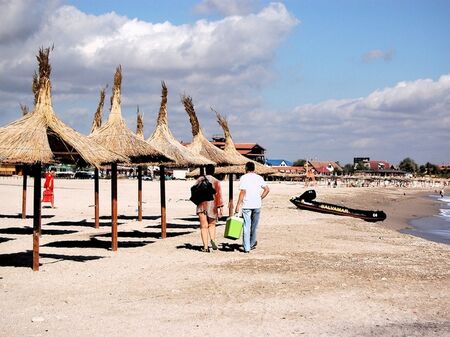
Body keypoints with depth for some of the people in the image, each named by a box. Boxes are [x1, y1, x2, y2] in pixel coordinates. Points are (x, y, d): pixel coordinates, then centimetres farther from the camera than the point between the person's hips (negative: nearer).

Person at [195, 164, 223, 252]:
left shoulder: (200, 180, 4)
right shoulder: (216, 181, -3)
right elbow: (218, 195, -8)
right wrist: (219, 207, -7)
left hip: (202, 205, 1)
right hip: (212, 205, -1)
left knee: (204, 226, 2)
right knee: (212, 225, 16)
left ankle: (205, 246, -3)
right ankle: (212, 240, -7)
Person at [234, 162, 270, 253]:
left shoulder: (244, 178, -4)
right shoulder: (259, 178, 8)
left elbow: (243, 192, -11)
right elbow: (267, 189, 2)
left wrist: (238, 205, -10)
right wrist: (260, 198, 11)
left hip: (246, 205, -3)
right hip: (257, 205, 3)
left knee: (246, 226, -1)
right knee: (254, 225, 18)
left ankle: (247, 248, -4)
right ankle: (252, 244, 29)